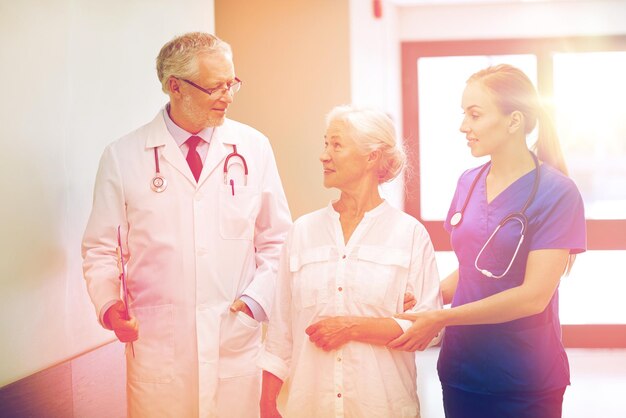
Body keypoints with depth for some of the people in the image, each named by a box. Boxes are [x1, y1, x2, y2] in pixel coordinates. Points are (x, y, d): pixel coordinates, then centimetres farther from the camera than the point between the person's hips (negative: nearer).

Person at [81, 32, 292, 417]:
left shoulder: (254, 147, 2)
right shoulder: (123, 157, -1)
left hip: (237, 339, 1)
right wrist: (109, 305, -10)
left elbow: (277, 239, 9)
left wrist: (257, 298, -3)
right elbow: (101, 248, 5)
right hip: (157, 341, -1)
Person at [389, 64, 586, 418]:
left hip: (524, 381, -5)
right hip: (461, 369, 5)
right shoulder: (469, 182, 4)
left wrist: (441, 318, -17)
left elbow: (533, 296, -18)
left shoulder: (556, 192, -13)